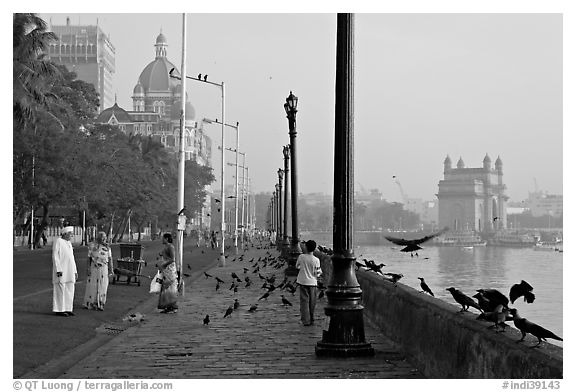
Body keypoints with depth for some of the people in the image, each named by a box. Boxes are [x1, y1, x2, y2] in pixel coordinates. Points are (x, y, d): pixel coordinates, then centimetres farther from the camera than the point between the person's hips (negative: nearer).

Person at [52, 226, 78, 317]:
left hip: (69, 270, 8)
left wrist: (75, 271, 15)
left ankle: (67, 309, 10)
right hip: (61, 270, -8)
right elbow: (55, 256, -13)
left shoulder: (69, 243, 17)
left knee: (69, 290, 6)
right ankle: (58, 310, -2)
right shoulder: (58, 241, -7)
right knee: (60, 290, -5)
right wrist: (58, 270, -20)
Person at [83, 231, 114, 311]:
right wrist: (88, 269, -9)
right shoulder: (92, 246, -2)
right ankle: (89, 303, 10)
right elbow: (89, 258, -2)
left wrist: (111, 270, -2)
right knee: (92, 286, 1)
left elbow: (110, 259, 4)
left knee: (102, 287, 3)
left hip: (104, 269, 3)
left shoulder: (107, 247, 7)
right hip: (93, 268, -3)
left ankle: (100, 304, 10)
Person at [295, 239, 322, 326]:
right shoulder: (316, 260, -11)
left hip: (303, 282, 0)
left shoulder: (301, 257, -10)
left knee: (304, 301, 3)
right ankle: (311, 320, 20)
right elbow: (317, 273, -6)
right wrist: (320, 272, 15)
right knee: (312, 302, 12)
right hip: (312, 283, 0)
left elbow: (297, 266, 8)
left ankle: (306, 320, -3)